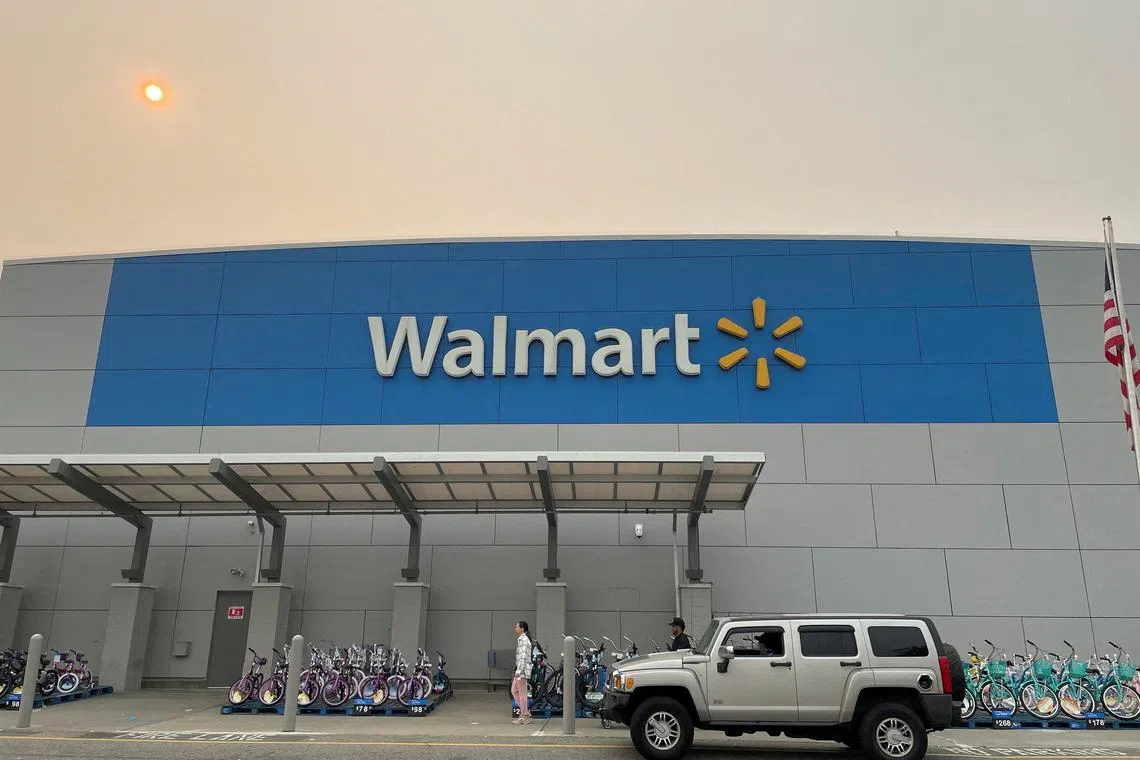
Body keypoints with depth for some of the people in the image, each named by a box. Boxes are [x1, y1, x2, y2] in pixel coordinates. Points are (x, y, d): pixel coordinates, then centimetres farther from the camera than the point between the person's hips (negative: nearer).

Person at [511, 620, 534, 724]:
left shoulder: (524, 640, -14)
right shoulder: (521, 639, 16)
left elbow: (523, 657, -21)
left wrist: (519, 671, -24)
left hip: (522, 670, -10)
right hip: (519, 669, 10)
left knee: (522, 693, -4)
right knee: (514, 691, 13)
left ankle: (524, 717, 3)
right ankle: (526, 712, 17)